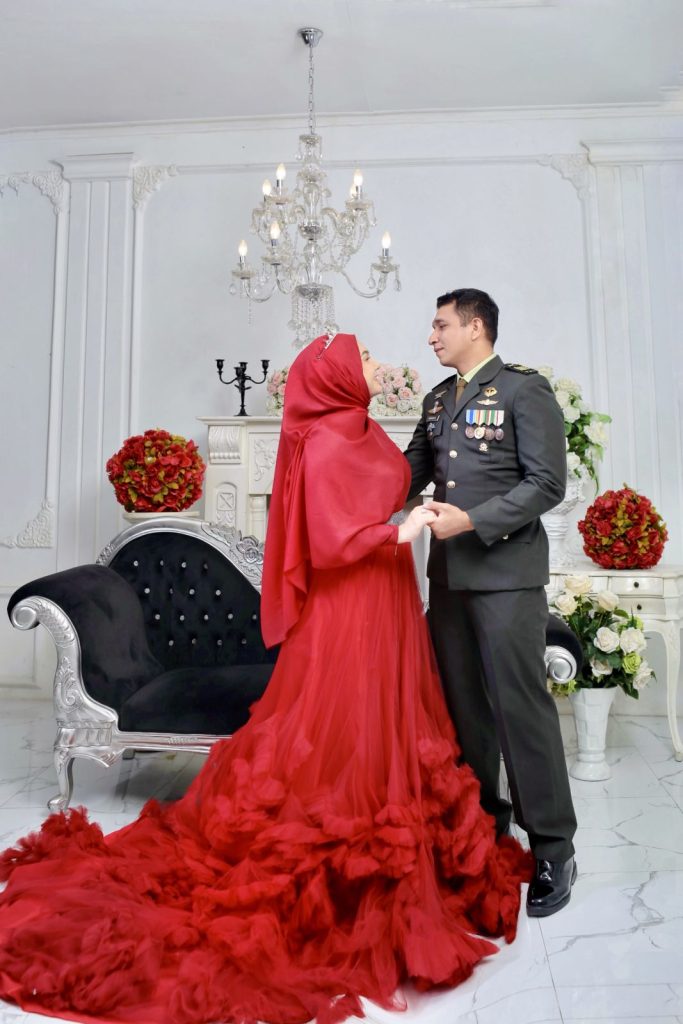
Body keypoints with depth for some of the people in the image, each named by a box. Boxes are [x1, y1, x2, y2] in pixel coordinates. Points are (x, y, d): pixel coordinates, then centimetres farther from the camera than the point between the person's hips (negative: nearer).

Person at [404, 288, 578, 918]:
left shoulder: (525, 390, -5)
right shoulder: (438, 400, 16)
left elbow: (547, 483, -12)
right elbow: (413, 469, 20)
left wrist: (472, 520, -19)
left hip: (506, 572, -7)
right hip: (448, 572, 7)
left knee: (521, 704, -3)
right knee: (463, 701, 13)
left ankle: (553, 849, 13)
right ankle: (482, 819, 31)